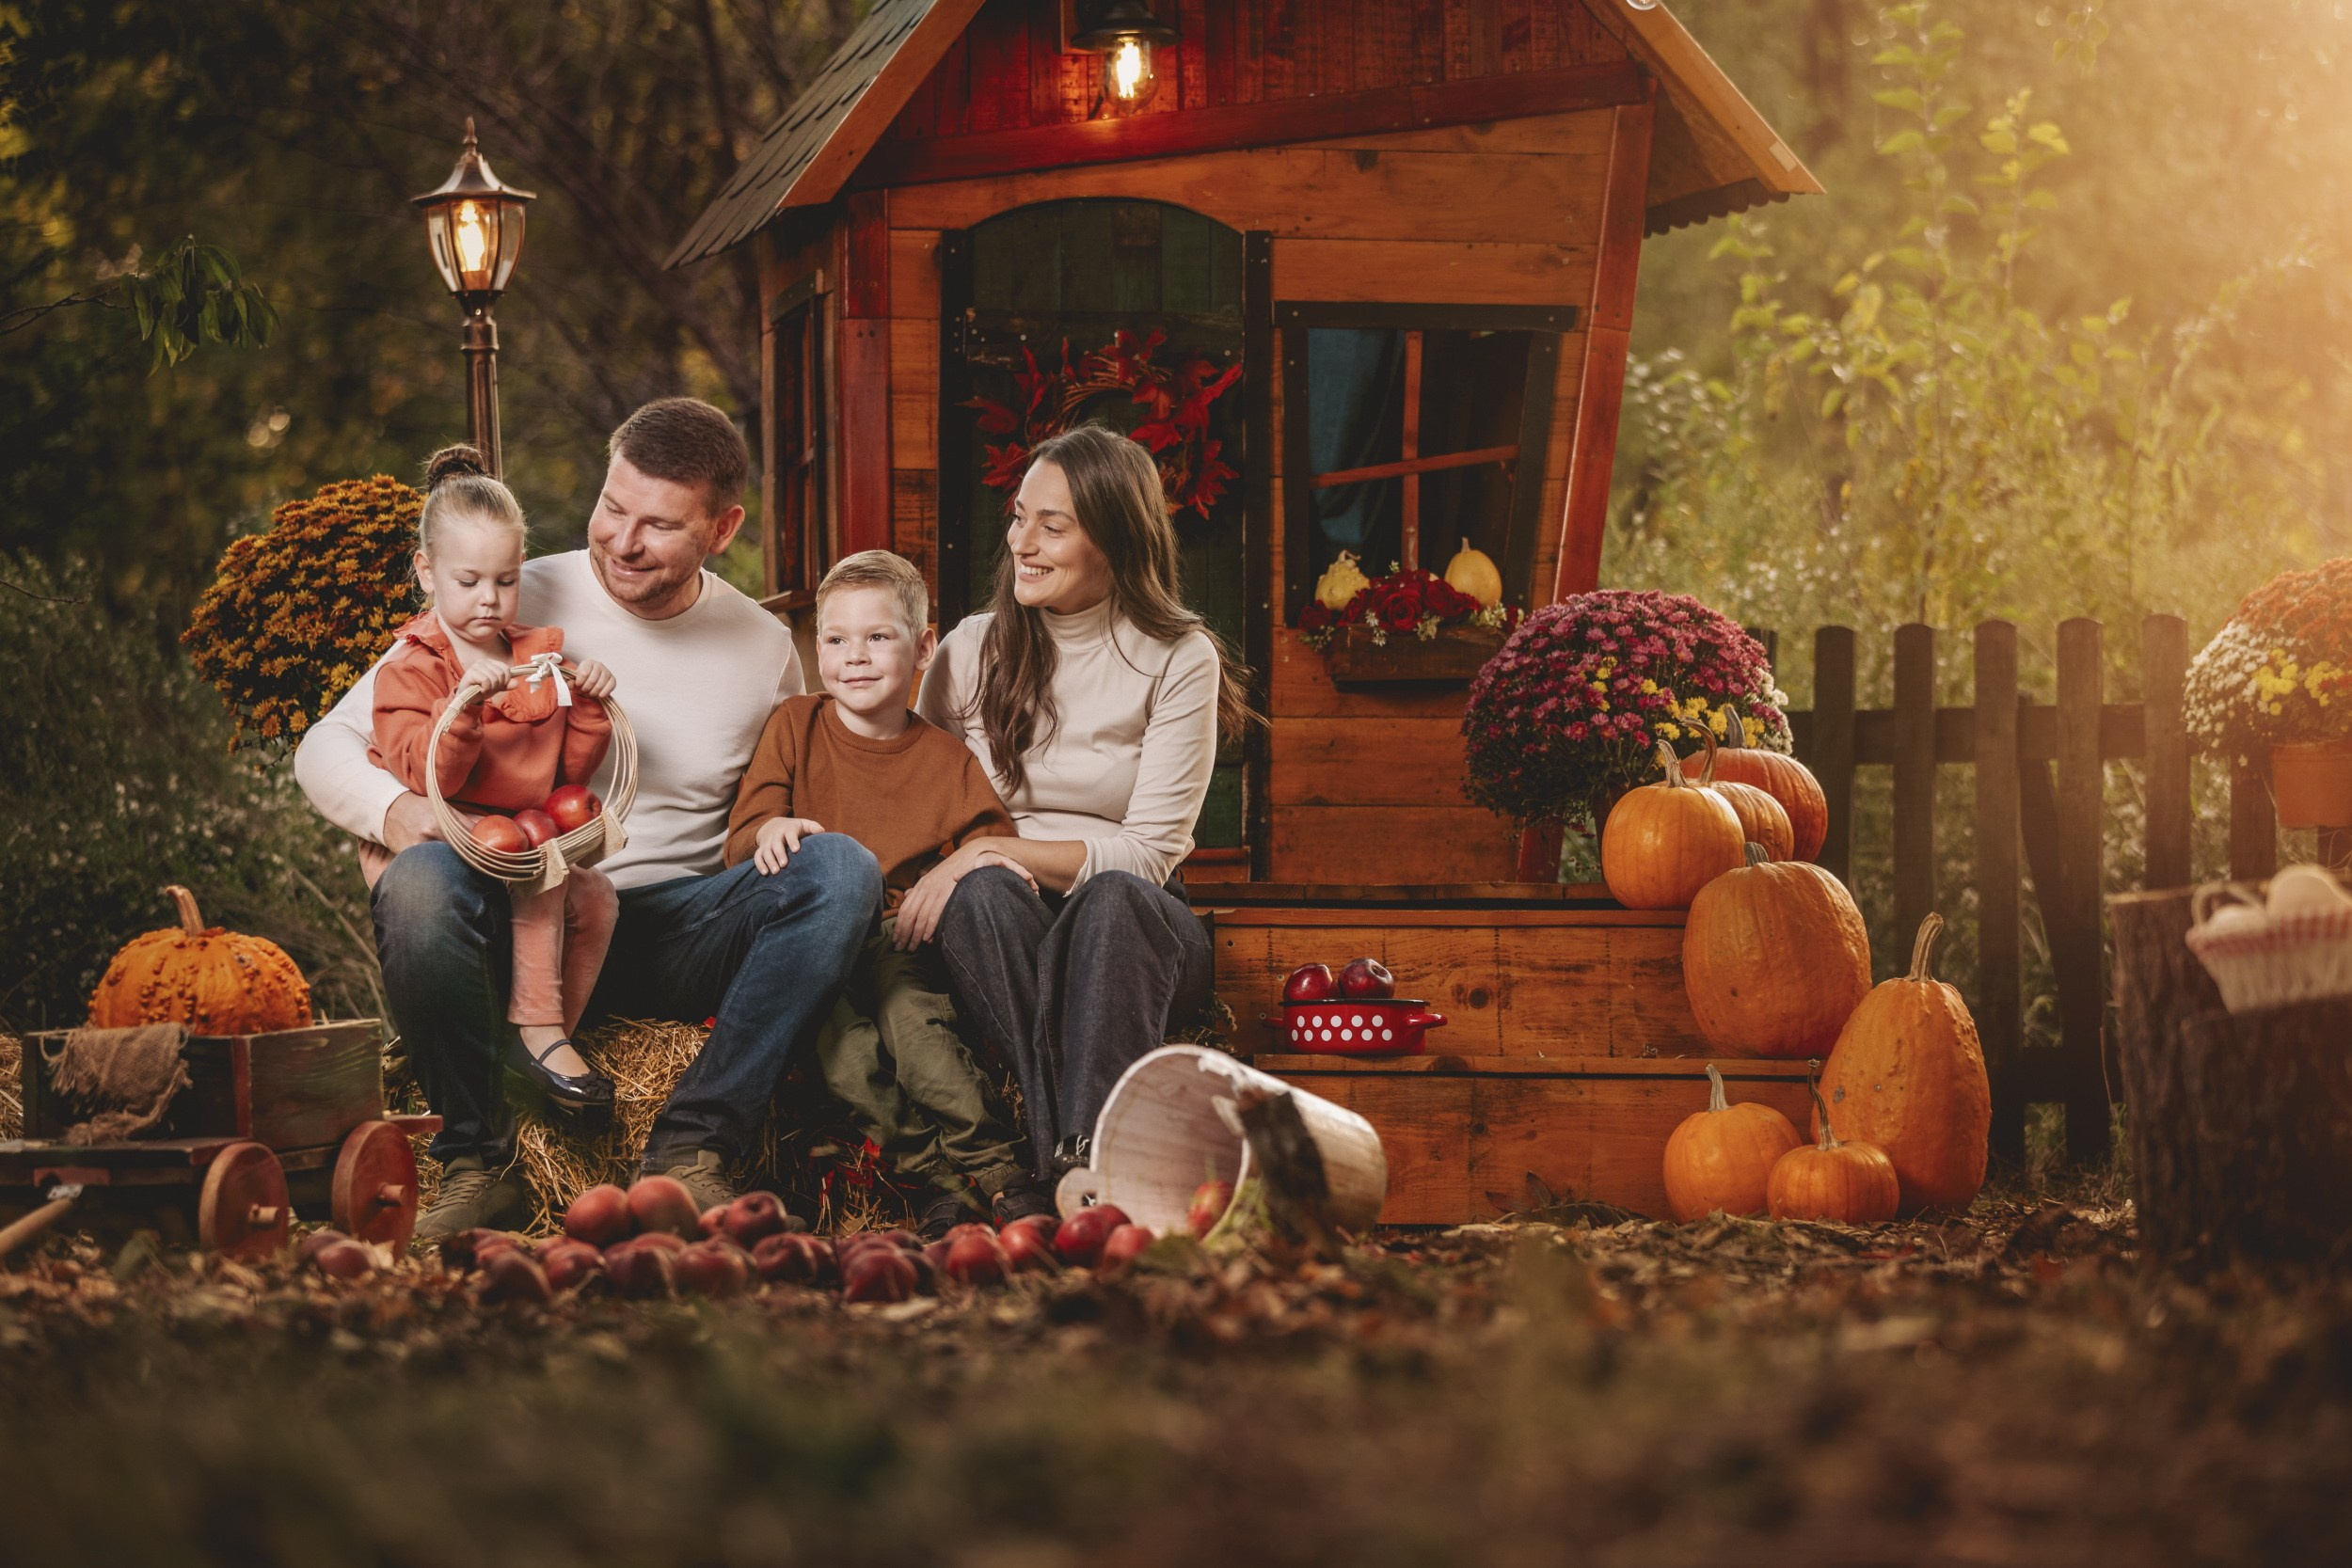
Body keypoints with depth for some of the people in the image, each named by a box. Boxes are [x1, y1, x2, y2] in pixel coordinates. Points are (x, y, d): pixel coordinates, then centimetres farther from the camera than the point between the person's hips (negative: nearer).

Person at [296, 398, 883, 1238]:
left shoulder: (764, 649, 8)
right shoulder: (510, 606, -1)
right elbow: (327, 747, 0)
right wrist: (394, 808, -24)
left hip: (678, 937, 2)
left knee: (843, 868, -24)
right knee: (420, 884, -36)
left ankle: (690, 1150, -23)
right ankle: (478, 1162, -16)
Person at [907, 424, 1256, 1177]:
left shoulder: (1179, 660, 0)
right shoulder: (969, 651, 8)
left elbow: (1148, 851, -7)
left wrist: (994, 852, -17)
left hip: (1130, 925, -1)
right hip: (1000, 933, 1)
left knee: (1112, 898, -37)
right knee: (984, 895, -35)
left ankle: (1091, 1161, -52)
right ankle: (1058, 1163, -46)